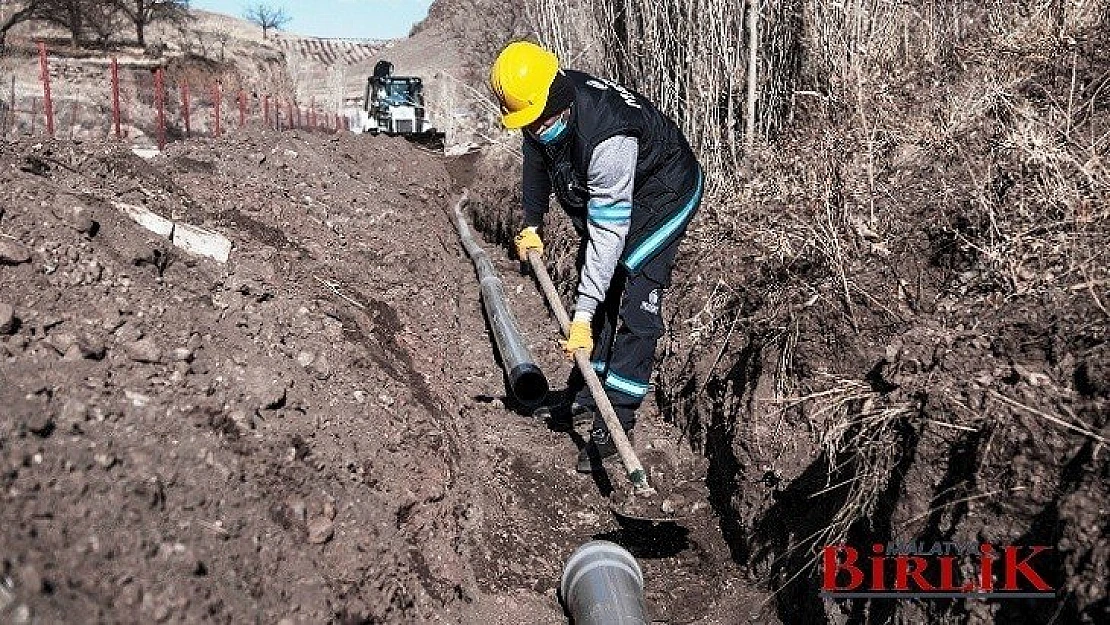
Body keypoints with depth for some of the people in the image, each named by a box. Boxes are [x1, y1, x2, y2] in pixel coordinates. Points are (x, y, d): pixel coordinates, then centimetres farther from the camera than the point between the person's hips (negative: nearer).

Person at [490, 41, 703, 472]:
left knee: (634, 302, -15)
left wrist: (582, 316, -41)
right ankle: (584, 398, 23)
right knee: (598, 294, 11)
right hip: (604, 191, 8)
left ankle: (616, 421, -9)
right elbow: (536, 162, 7)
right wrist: (531, 224, 14)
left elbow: (609, 232, -40)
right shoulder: (541, 110, -17)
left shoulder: (607, 138, -41)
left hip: (662, 193, -8)